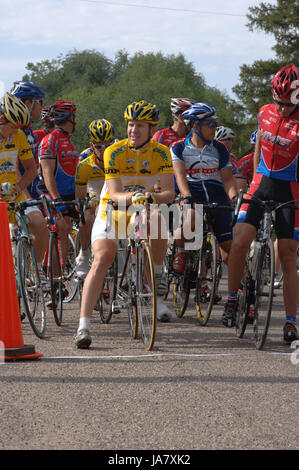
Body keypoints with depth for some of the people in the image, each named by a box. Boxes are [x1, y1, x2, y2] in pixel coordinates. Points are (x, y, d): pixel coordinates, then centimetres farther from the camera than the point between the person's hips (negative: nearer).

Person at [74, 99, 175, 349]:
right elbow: (114, 194, -21)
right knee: (102, 260, -22)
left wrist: (152, 196, -40)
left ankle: (157, 282, -14)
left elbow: (169, 193, -18)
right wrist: (132, 197, -42)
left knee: (158, 222, -34)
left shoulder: (161, 153, -10)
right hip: (112, 213, -1)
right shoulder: (114, 153, -14)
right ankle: (84, 324, -24)